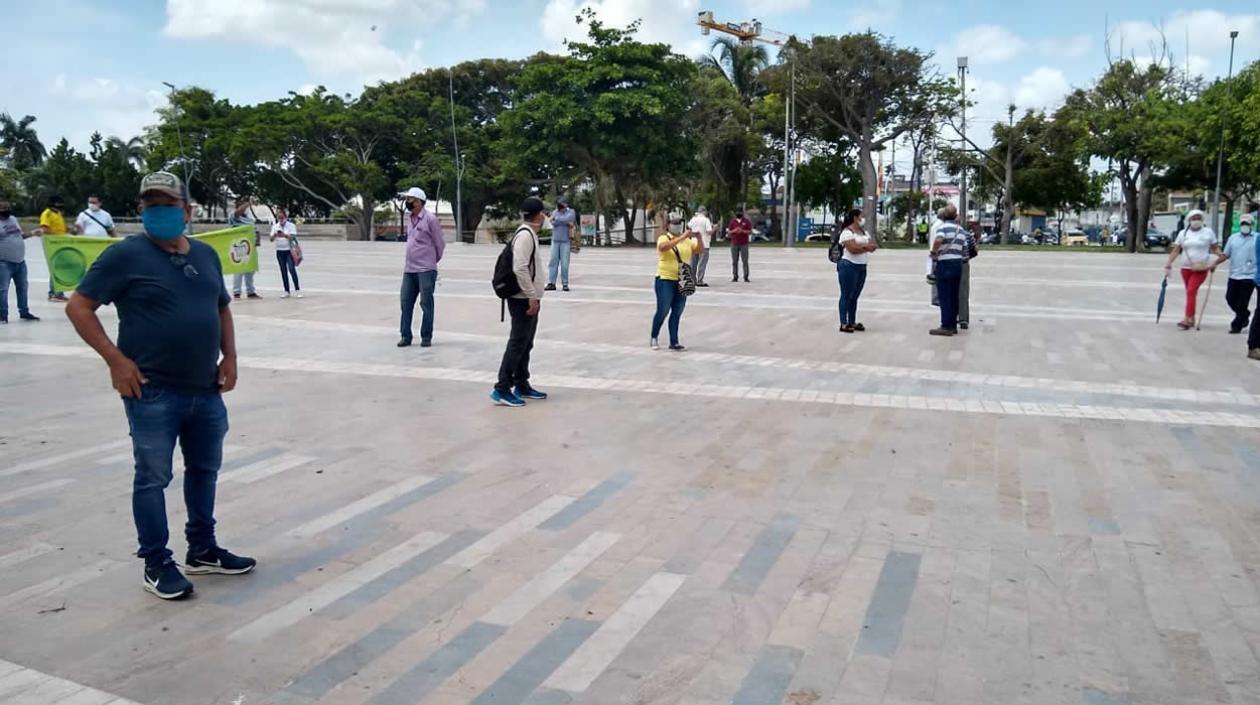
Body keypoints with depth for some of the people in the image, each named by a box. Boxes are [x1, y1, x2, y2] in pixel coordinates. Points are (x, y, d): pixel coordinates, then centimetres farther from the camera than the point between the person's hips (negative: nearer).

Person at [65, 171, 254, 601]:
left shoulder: (206, 255, 10)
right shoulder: (126, 255, -8)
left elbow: (222, 308, 21)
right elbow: (78, 307, -8)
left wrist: (229, 357, 8)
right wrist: (116, 360, -15)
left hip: (206, 390, 7)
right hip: (153, 393, -6)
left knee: (204, 469, 16)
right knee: (153, 478, 3)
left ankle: (203, 551, 32)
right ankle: (157, 564, 16)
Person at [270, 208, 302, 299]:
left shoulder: (291, 225, -3)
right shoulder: (275, 226, 7)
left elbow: (293, 237, -14)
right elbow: (271, 239, 1)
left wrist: (285, 235, -32)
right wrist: (275, 235, -21)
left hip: (289, 251, -4)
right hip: (279, 251, 4)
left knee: (292, 269, -15)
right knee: (283, 271, 6)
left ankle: (298, 289, -11)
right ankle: (286, 291, 10)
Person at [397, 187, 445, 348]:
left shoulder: (430, 219, -9)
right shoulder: (409, 218, 12)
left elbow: (440, 243, -2)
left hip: (426, 269, -7)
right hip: (409, 269, 7)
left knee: (426, 303, 0)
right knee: (406, 302, 5)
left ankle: (426, 337, 9)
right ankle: (405, 336, 13)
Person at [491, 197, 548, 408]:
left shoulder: (530, 234, 15)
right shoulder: (525, 235, -17)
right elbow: (520, 269, -25)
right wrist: (532, 297, -23)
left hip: (529, 300, 10)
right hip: (524, 300, -10)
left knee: (525, 345, 15)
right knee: (517, 344, -8)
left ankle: (521, 386, 23)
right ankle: (502, 389, -5)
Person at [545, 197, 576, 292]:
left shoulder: (571, 212, 2)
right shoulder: (555, 212, 11)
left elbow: (568, 218, -19)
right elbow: (553, 222, -6)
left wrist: (557, 218, -10)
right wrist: (566, 222, -13)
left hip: (566, 241, -3)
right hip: (555, 240, 3)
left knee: (564, 263, -4)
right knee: (553, 261, -1)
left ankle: (565, 284, 3)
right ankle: (551, 283, 2)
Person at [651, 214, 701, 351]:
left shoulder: (688, 240, 10)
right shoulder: (663, 238, -5)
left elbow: (701, 250, 3)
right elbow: (664, 247, -28)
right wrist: (681, 237, -33)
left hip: (682, 281, 5)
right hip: (665, 280, -5)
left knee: (677, 313, 6)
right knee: (662, 311, 1)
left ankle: (674, 342, 10)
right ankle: (654, 338, 19)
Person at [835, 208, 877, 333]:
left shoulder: (863, 232, 16)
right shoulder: (847, 232, -11)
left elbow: (873, 246, 9)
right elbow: (853, 248, -22)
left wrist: (860, 246, -10)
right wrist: (866, 246, -7)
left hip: (861, 267, 8)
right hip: (848, 266, -8)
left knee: (855, 296, 12)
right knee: (846, 295, -5)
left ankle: (852, 322, 18)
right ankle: (844, 324, -4)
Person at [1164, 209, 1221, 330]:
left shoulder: (1208, 232, 2)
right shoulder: (1183, 233, 8)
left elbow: (1215, 248, 6)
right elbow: (1176, 250, 7)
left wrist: (1220, 254, -14)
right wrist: (1168, 264, 0)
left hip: (1201, 269, -4)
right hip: (1186, 268, 4)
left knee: (1191, 291, -17)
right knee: (1191, 292, 11)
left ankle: (1187, 319, -21)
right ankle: (1191, 319, 21)